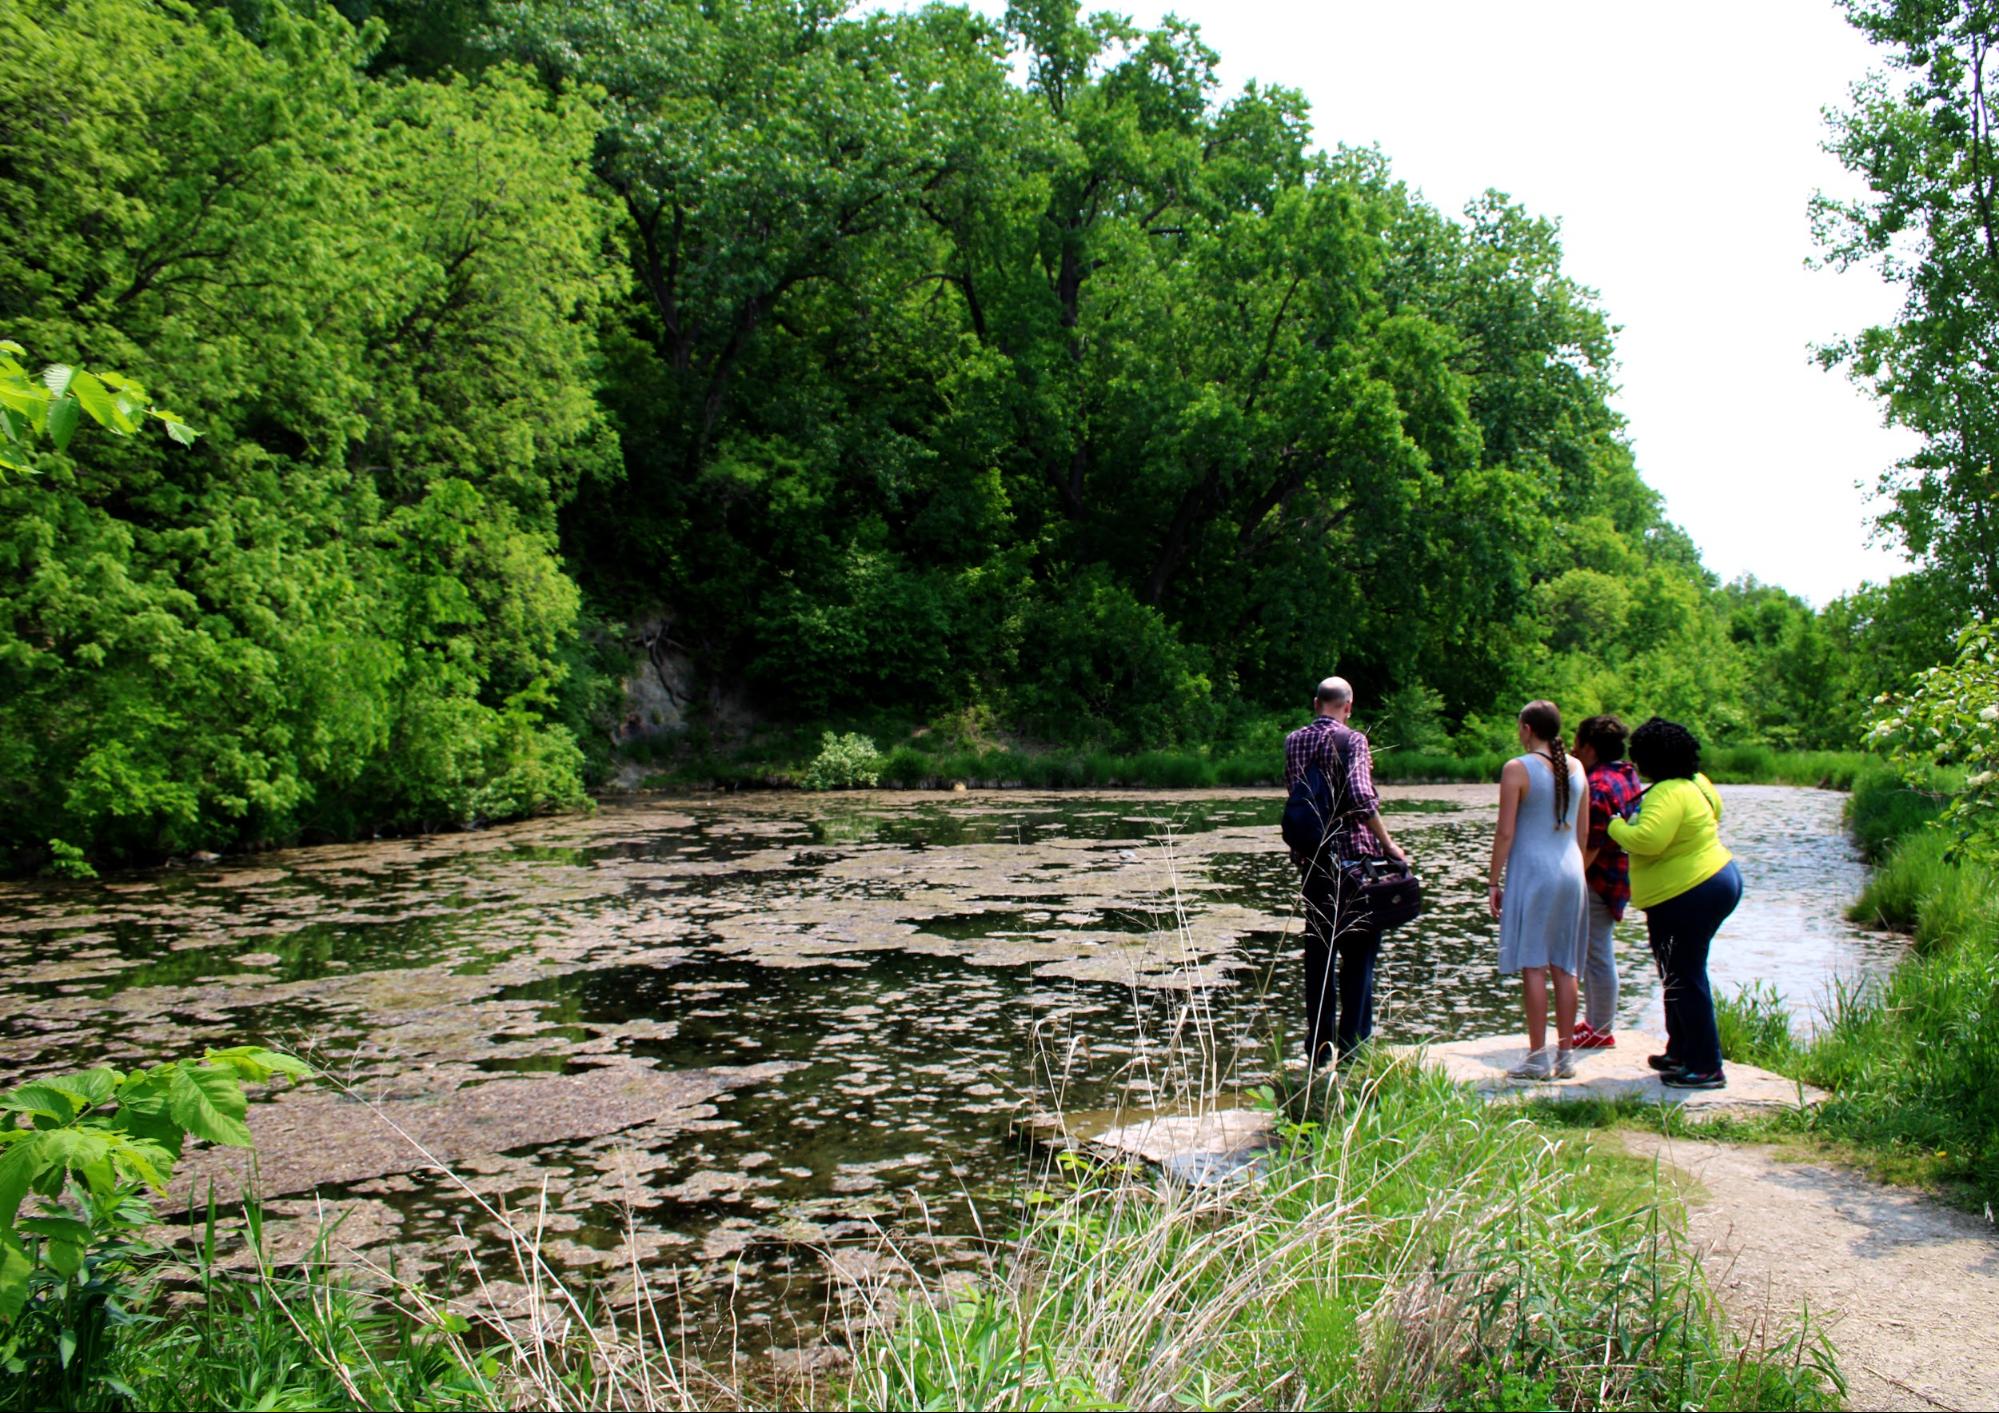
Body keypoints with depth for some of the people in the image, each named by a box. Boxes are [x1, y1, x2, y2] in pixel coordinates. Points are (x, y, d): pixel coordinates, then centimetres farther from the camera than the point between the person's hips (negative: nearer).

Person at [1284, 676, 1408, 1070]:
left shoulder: (1293, 741, 7)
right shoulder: (1352, 740, -10)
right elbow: (1361, 798, -21)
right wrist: (1388, 844, -14)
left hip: (1311, 858, 5)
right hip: (1354, 856, -5)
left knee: (1318, 952, 11)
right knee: (1359, 952, 3)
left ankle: (1318, 1049, 14)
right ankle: (1352, 1048, 2)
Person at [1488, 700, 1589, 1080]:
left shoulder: (1518, 769, -9)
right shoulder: (1577, 768, 8)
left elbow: (1505, 832, -11)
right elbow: (1583, 831, 14)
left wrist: (1494, 882, -4)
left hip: (1532, 870, -6)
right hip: (1570, 870, 6)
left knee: (1533, 966, -2)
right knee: (1564, 966, 9)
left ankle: (1538, 1057, -1)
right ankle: (1564, 1055, 14)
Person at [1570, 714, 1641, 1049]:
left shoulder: (1598, 785, -21)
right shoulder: (1628, 776, 11)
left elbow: (1591, 845, -24)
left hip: (1598, 879, -11)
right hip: (1619, 876, 11)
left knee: (1596, 955, -1)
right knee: (1594, 952, 19)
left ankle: (1601, 1030, 8)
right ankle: (1595, 1020, 29)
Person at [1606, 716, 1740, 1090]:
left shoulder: (1668, 794, -23)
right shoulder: (1697, 783, 9)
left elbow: (1647, 839, -35)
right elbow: (1715, 810, 27)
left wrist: (1617, 826, -15)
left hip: (1685, 897, -11)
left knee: (1684, 980, -2)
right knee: (1682, 976, 20)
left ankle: (1706, 1068, 4)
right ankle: (1681, 1053, 30)